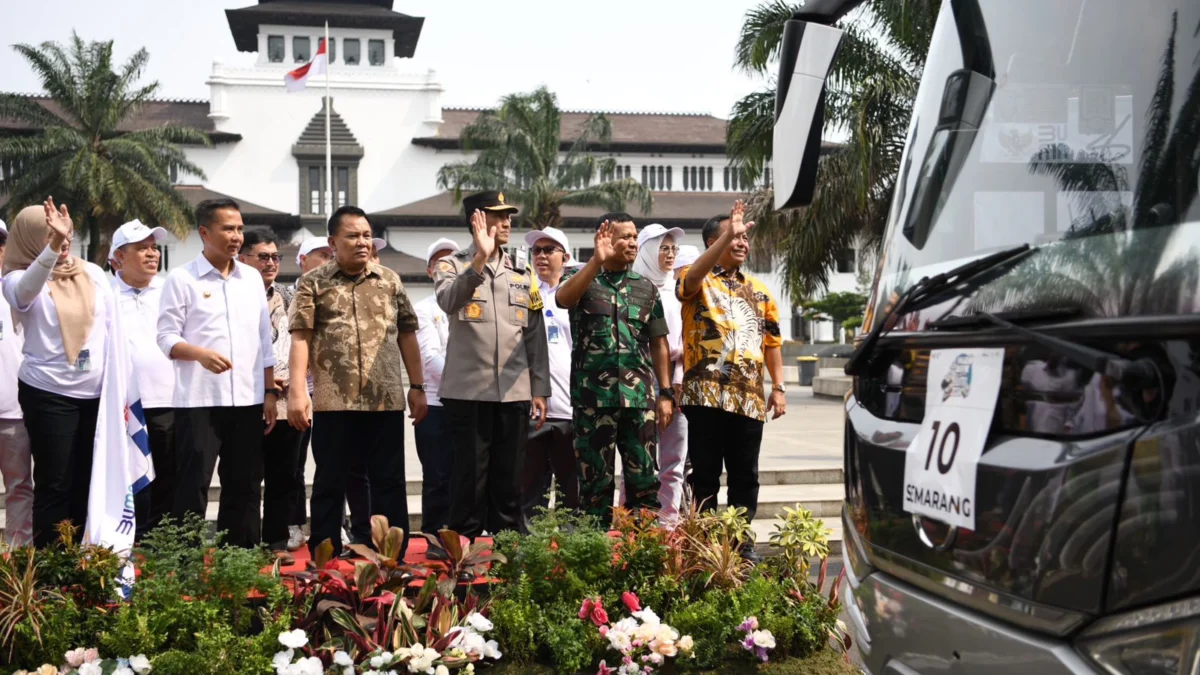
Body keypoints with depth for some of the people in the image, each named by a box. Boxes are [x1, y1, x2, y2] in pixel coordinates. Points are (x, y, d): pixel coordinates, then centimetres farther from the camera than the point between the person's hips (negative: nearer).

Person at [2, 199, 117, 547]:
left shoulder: (93, 272, 9)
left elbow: (113, 328, 10)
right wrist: (53, 246, -44)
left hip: (97, 393, 4)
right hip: (48, 394, -4)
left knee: (88, 482, 8)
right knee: (54, 484, -1)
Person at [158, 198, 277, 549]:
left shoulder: (252, 278, 12)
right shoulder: (182, 279, -2)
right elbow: (166, 337, -6)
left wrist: (270, 393, 9)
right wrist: (201, 354, -24)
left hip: (247, 400, 5)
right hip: (198, 400, -5)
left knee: (245, 487, 9)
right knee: (193, 486, -2)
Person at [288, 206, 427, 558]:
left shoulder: (390, 280, 11)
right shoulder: (313, 283, 3)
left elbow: (407, 335, 13)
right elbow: (300, 338, -3)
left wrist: (417, 387, 8)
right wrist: (297, 392, -12)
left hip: (386, 400, 2)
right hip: (333, 401, -2)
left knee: (389, 482, 7)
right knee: (330, 483, 6)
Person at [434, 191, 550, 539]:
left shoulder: (522, 271, 14)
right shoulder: (452, 265, 4)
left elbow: (535, 334, 13)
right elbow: (448, 301, -20)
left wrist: (540, 389, 9)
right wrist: (480, 259, -30)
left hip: (515, 391, 3)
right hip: (468, 391, -3)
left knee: (509, 476, 7)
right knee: (470, 474, -1)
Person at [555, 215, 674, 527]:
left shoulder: (646, 287, 13)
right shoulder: (582, 279, 5)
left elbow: (659, 343, 13)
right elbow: (562, 298, -20)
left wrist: (666, 393, 6)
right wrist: (597, 261, -29)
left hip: (640, 395, 3)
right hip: (593, 395, -3)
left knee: (644, 477, 2)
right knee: (596, 478, 3)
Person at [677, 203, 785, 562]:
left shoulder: (758, 290, 18)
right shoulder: (698, 281, 2)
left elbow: (772, 342, 17)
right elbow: (691, 277, -24)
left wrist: (779, 388, 7)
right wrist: (728, 235, -33)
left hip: (750, 397, 5)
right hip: (707, 395, -5)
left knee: (745, 476, 9)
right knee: (705, 474, 0)